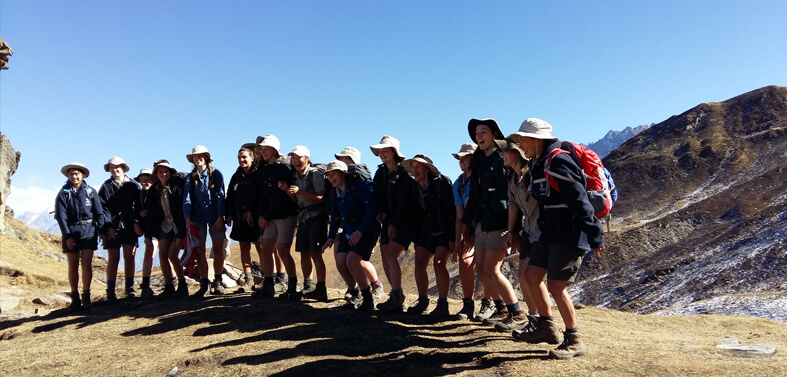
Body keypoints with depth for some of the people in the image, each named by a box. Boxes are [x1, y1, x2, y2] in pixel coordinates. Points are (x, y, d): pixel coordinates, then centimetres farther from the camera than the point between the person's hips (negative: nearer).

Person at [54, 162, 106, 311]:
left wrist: (100, 229, -3)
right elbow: (61, 217, -2)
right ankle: (75, 298, 13)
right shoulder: (63, 193, 2)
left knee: (86, 264, -2)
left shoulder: (90, 191, 5)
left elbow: (99, 213, 7)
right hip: (71, 233, 0)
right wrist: (67, 236, -9)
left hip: (89, 232, 0)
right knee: (73, 266, 4)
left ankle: (86, 296, 7)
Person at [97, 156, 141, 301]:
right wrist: (108, 227, -12)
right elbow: (103, 208, -1)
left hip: (129, 226, 1)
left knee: (130, 257, 2)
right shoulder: (106, 186, 5)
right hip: (112, 227, -1)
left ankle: (129, 288, 12)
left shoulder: (133, 185, 8)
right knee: (113, 259, 1)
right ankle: (110, 291, 6)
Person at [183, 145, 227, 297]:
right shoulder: (190, 178, 8)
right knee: (200, 252, 2)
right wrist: (187, 218, -11)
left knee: (218, 250, 2)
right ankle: (203, 284, 9)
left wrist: (220, 217, -9)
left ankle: (217, 281, 14)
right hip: (198, 219, 2)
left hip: (215, 218, -2)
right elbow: (187, 198, 1)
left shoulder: (216, 174, 1)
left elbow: (220, 196, -2)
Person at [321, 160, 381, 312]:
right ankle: (356, 295, 14)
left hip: (366, 229, -7)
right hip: (349, 230, 7)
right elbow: (335, 217, 18)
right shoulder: (334, 194, 9)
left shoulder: (359, 186, -14)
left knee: (352, 261, -21)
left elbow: (372, 209, -18)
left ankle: (368, 299, -6)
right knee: (340, 262, -8)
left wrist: (360, 231, -21)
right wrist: (331, 238, 7)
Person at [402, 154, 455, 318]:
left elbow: (451, 211, -18)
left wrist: (452, 237, -21)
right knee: (419, 263, -3)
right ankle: (422, 301, 12)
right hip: (427, 231, 7)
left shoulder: (442, 183, -15)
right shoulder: (415, 187, 5)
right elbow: (417, 214, 11)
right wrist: (416, 237, 7)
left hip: (444, 231, -6)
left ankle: (442, 305, -9)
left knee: (439, 263, -18)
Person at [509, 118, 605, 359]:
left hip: (570, 234, -10)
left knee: (555, 285, -6)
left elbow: (579, 201, -22)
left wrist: (594, 236, -23)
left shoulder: (558, 162, -18)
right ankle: (547, 328, 24)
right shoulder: (538, 165, 12)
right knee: (531, 275, 11)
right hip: (552, 233, 10)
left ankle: (574, 340, 9)